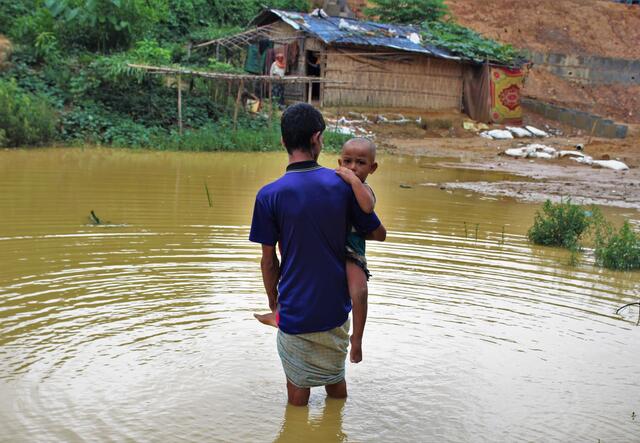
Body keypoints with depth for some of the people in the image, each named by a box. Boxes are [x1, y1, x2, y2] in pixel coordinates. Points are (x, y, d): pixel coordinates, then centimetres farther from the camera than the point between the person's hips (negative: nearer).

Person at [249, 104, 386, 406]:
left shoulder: (269, 196, -14)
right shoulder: (343, 185, -8)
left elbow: (268, 260, -7)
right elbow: (379, 233, 3)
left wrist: (273, 300, 9)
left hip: (296, 310, -3)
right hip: (336, 305, 3)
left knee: (298, 390, 14)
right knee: (336, 380, 23)